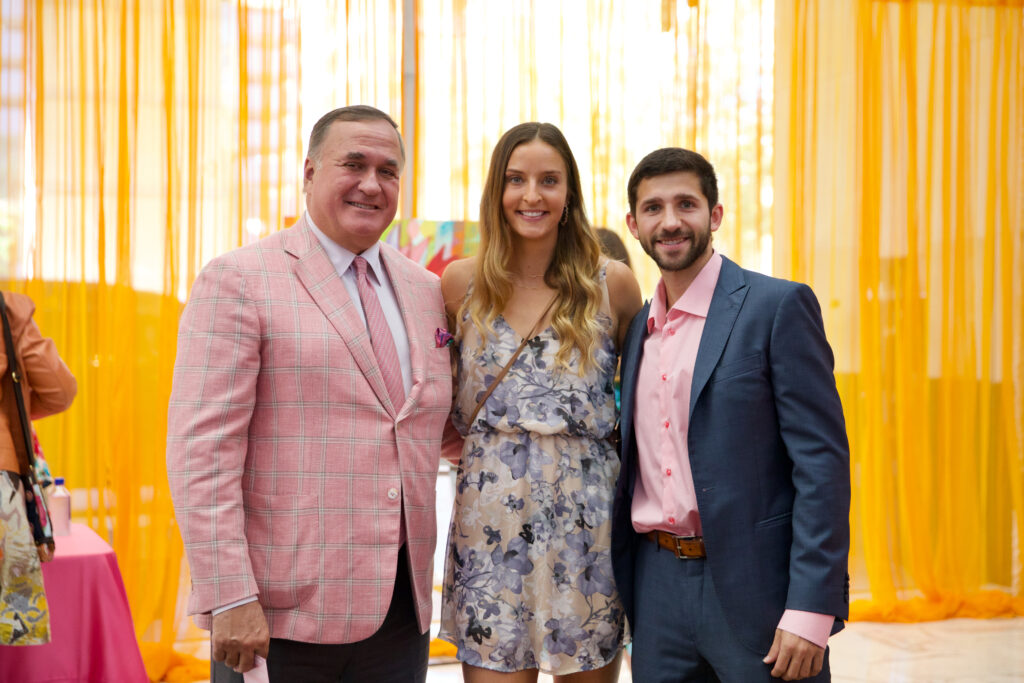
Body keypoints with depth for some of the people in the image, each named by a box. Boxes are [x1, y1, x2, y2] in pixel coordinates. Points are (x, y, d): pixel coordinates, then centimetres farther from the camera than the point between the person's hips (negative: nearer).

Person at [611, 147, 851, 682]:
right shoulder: (639, 326, 12)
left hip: (755, 591, -5)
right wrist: (623, 591, 12)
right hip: (658, 590, 6)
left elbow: (822, 458, -12)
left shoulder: (779, 306, -7)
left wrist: (809, 610, -18)